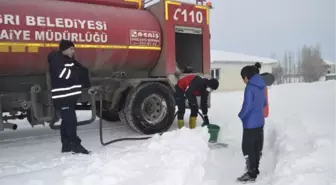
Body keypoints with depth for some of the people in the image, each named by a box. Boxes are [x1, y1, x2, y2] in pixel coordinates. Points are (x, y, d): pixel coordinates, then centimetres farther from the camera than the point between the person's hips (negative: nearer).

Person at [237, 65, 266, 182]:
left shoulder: (249, 88, -21)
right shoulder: (261, 87, 7)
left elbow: (247, 107, -22)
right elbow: (264, 103, 18)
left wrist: (241, 116, -5)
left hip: (250, 124, -9)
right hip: (259, 122, 9)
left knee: (247, 148, 2)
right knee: (256, 147, 17)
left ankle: (251, 174, 9)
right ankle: (255, 170, 30)